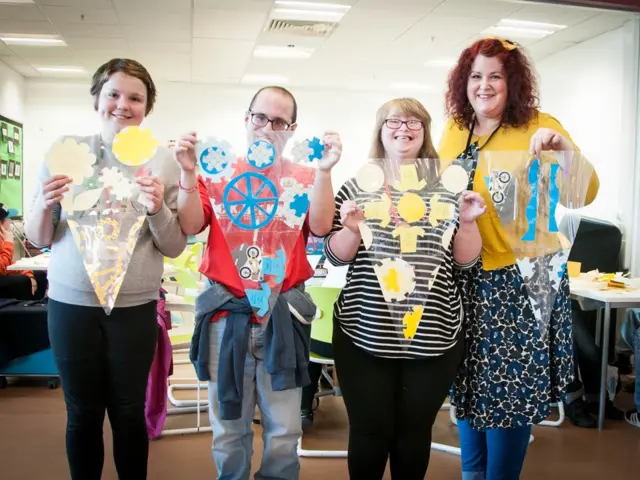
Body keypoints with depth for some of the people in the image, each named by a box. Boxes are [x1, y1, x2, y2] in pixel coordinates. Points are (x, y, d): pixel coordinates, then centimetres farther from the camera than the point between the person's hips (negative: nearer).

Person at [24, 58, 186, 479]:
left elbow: (175, 248, -1)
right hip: (71, 302, 1)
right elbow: (38, 239, 5)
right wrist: (44, 204, -15)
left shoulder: (163, 161, -1)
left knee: (128, 414, 10)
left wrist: (158, 209, -19)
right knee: (82, 413, 11)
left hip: (134, 306, 0)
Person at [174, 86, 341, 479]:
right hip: (227, 313, 0)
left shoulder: (304, 178, 4)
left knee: (284, 432, 9)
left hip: (284, 314, 0)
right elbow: (191, 226, -4)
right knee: (229, 428, 12)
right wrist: (189, 172, -15)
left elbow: (320, 227, -11)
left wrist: (324, 171, -19)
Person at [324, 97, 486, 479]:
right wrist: (352, 229, -18)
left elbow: (466, 261, 4)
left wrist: (467, 221, -13)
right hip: (365, 335, -1)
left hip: (433, 336, 1)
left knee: (415, 431, 13)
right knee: (369, 431, 9)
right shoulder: (358, 186, 1)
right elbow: (336, 257, 0)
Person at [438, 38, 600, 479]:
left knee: (510, 387, 4)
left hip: (521, 281, -5)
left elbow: (584, 195, -17)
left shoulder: (538, 127, -9)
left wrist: (565, 149, -34)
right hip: (465, 279, 5)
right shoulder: (453, 131, 5)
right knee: (468, 383, 16)